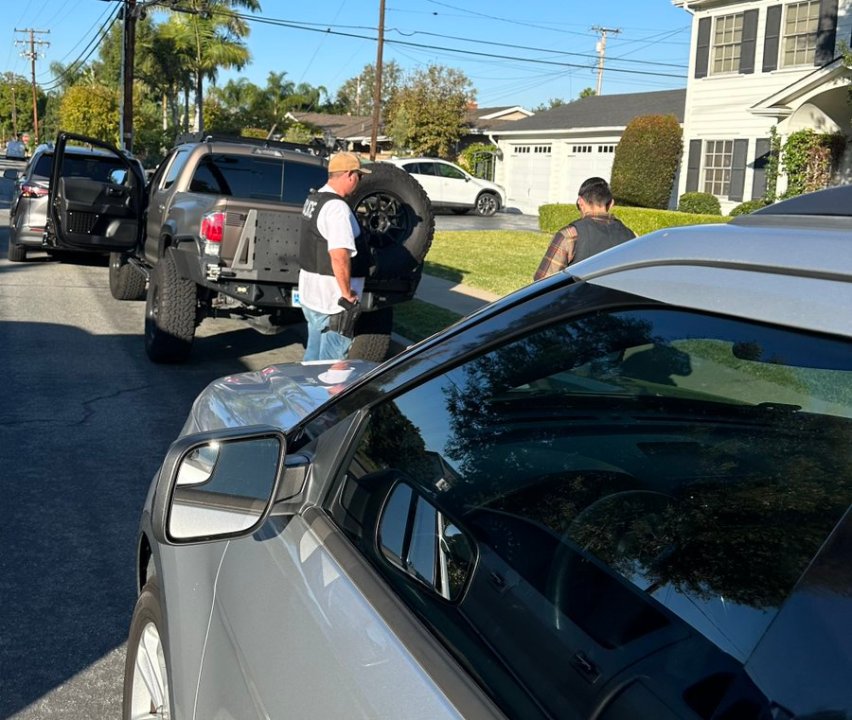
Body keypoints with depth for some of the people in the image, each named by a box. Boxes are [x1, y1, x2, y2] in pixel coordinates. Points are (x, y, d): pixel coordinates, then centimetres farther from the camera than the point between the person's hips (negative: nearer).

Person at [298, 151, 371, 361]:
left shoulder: (314, 199, 11)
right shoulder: (337, 207, -21)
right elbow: (339, 256, -31)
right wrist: (347, 294, -21)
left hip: (310, 294, 10)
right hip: (332, 301, -10)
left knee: (313, 355, 21)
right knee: (331, 361, 0)